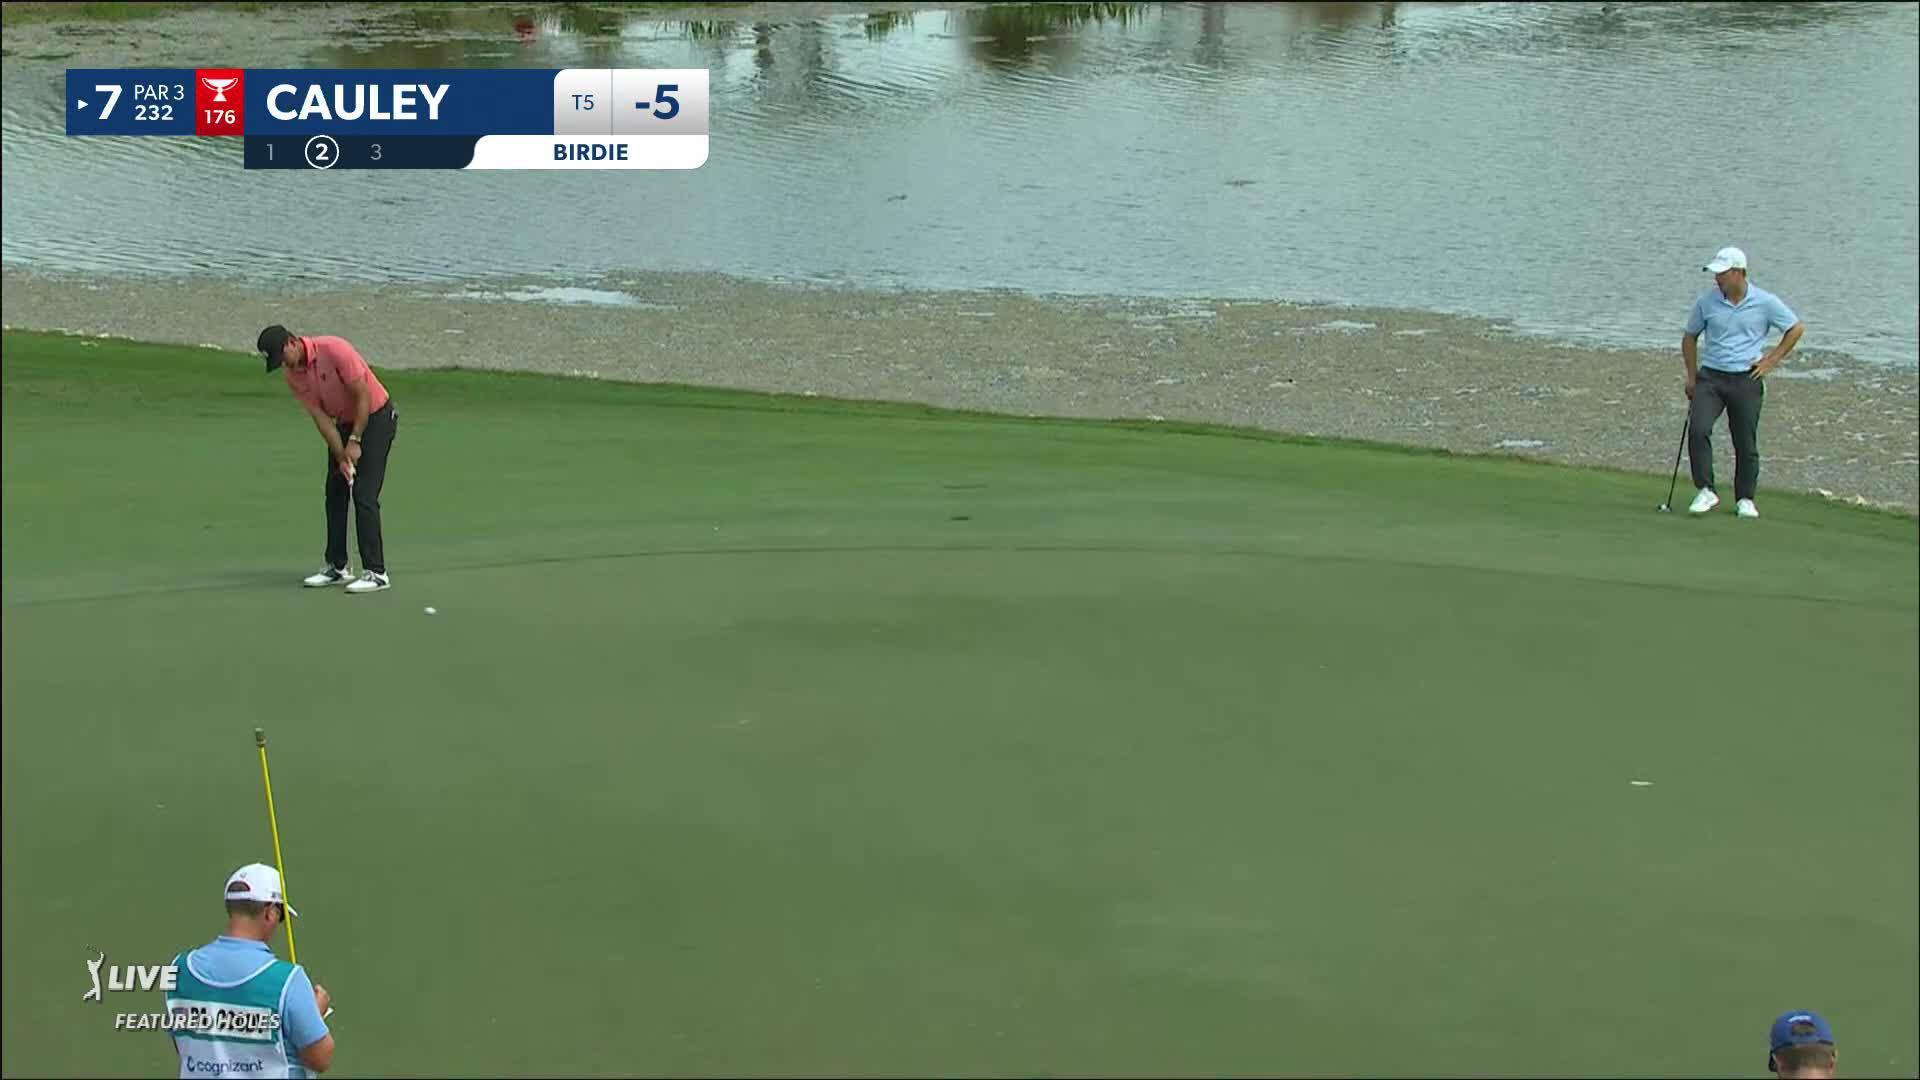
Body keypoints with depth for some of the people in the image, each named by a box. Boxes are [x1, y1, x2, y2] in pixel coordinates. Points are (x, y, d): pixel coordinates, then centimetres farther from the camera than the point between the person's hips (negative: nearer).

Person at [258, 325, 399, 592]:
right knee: (335, 494, 7)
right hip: (345, 422, 7)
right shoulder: (293, 377, -5)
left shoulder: (335, 350, -26)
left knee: (364, 496, -14)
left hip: (376, 417, -7)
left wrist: (354, 441, -22)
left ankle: (376, 573, -12)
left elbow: (364, 396, -23)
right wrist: (341, 457, -16)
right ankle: (336, 567, 18)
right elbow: (321, 418, -6)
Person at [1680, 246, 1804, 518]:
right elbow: (1690, 337, 15)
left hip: (1746, 380, -1)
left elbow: (1796, 329, 9)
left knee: (1746, 443, 3)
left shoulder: (1765, 302, -4)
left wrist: (1772, 360, 3)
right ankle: (1706, 491, -11)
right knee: (1698, 429, -20)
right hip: (1710, 376, 1)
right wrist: (1692, 376, 11)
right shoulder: (1706, 302, 1)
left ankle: (1745, 499, 18)